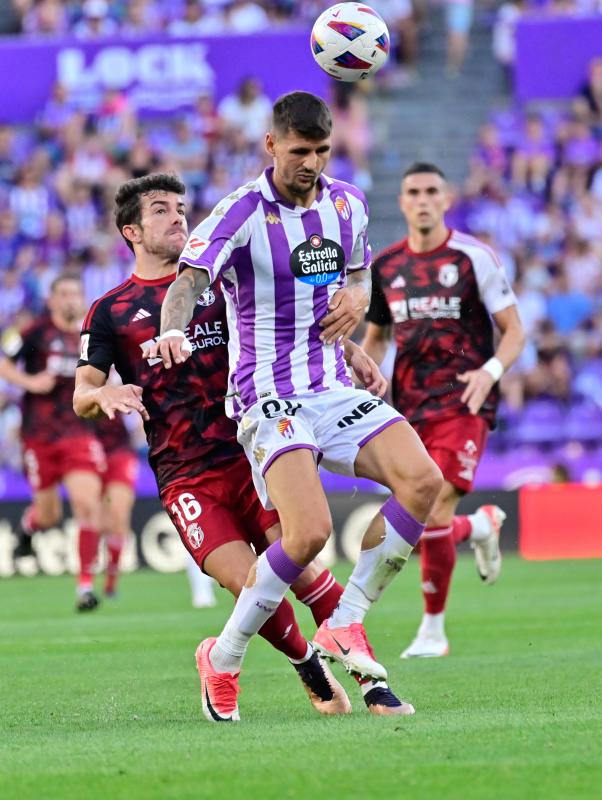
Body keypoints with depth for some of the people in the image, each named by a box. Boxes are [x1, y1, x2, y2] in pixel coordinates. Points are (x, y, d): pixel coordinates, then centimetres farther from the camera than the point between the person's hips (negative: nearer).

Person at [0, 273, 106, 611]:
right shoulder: (38, 332, -4)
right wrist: (30, 382, -15)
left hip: (78, 432, 2)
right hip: (39, 434, -2)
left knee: (88, 503, -15)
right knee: (49, 514, 7)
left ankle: (86, 584, -9)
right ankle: (28, 526, 47)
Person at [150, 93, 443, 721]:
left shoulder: (347, 204, 8)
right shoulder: (242, 213, -11)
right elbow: (188, 280, -24)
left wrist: (358, 295, 3)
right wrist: (172, 331, -46)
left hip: (335, 389, 6)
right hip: (270, 398, -6)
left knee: (422, 480, -17)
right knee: (309, 532, -24)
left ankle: (345, 624, -5)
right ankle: (223, 659, -4)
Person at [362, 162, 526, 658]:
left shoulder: (473, 257, -4)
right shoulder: (385, 266, 10)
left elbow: (514, 331, -2)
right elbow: (376, 337, 23)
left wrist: (491, 370, -21)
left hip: (462, 403, -5)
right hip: (409, 408, 5)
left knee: (433, 515, -18)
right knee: (423, 526, 4)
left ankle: (433, 629, -2)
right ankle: (483, 525, 39)